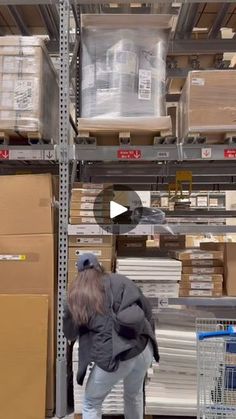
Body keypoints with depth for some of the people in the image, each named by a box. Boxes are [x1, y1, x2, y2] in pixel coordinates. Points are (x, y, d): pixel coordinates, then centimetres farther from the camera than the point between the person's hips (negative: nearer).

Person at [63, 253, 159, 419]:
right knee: (135, 394, 30)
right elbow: (146, 309, 8)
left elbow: (70, 334, 16)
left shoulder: (76, 297, 6)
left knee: (91, 404, 22)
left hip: (112, 355, -3)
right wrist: (148, 339, 19)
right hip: (143, 348, 3)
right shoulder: (119, 280, 9)